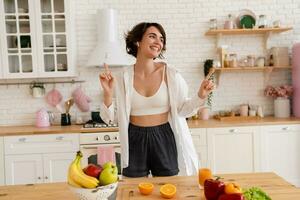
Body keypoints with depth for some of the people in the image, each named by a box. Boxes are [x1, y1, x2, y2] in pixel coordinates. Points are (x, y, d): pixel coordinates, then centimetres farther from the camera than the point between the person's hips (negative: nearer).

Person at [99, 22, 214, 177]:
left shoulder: (171, 75, -7)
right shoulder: (123, 77, -5)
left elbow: (183, 109, 2)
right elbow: (108, 117, -3)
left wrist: (200, 96, -14)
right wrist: (108, 93, -18)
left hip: (164, 138, 0)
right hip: (135, 141, 0)